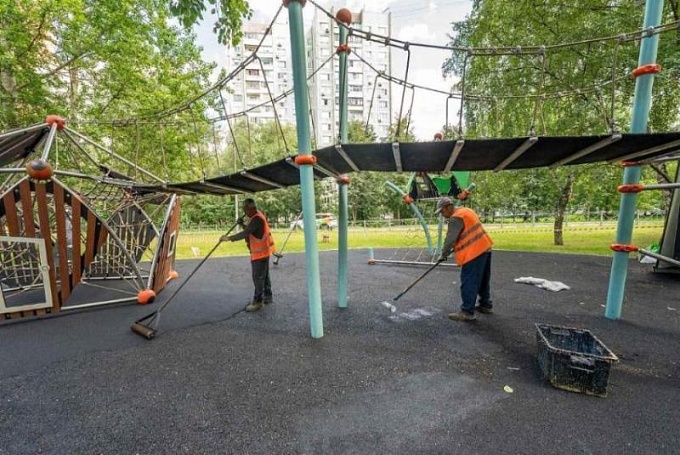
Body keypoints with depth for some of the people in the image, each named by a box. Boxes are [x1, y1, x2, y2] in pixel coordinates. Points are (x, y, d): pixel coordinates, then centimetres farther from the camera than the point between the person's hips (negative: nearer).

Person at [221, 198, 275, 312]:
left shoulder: (257, 219, -22)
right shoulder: (255, 216, 11)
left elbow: (245, 234, -29)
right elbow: (248, 231, 15)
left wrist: (229, 238, -25)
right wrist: (243, 224, -1)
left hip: (260, 252, -10)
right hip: (262, 251, 10)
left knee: (258, 277, -3)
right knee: (264, 275, 18)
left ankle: (257, 302, 5)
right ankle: (267, 296, 29)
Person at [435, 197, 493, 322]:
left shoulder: (456, 218, -16)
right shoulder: (466, 210, 14)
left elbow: (450, 239, -17)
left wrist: (443, 255, -3)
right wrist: (456, 247, 19)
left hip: (474, 252, -10)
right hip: (484, 248, 10)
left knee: (468, 282, -4)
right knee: (483, 280, 20)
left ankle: (467, 312, 1)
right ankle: (486, 305, 32)